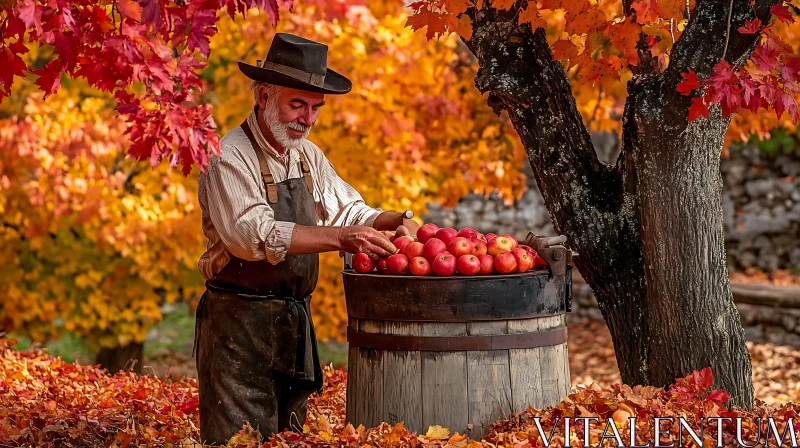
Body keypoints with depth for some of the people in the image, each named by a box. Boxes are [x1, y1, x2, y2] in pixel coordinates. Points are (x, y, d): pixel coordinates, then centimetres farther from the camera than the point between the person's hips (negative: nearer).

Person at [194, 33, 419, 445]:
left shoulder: (308, 157, 11)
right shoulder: (230, 156, -12)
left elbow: (348, 210, 18)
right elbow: (253, 233, -25)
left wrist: (398, 221, -3)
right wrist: (340, 238, -30)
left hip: (296, 320, 8)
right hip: (239, 322, -7)